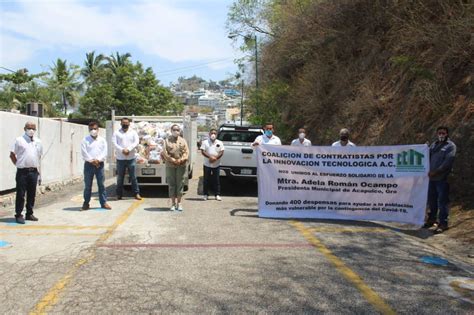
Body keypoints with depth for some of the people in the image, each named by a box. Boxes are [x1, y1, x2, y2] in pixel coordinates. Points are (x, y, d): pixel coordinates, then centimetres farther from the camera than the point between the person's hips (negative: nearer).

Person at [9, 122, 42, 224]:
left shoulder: (38, 142, 11)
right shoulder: (19, 140, -3)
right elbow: (12, 154, 0)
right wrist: (19, 165, -1)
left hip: (34, 171, 5)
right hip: (22, 172, -5)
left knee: (32, 194, 10)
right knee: (20, 194, -1)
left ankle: (29, 214, 20)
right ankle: (18, 215, 7)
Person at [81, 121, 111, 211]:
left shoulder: (102, 140, 7)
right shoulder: (85, 140, 3)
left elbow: (104, 152, -1)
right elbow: (84, 153, -6)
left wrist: (98, 160, -14)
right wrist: (92, 160, -13)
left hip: (99, 164, 1)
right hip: (89, 164, -1)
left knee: (101, 184, 3)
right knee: (88, 185, 3)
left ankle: (103, 202, 7)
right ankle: (86, 203, 11)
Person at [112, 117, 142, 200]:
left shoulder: (133, 132, 8)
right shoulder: (116, 133, 7)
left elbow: (136, 142, -5)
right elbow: (114, 143, -5)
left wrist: (128, 149, -19)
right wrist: (122, 150, -19)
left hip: (131, 158, 0)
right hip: (120, 158, 0)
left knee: (133, 177, 2)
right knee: (120, 177, 6)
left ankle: (137, 193, 7)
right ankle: (119, 194, 14)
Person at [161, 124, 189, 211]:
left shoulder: (183, 141, 10)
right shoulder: (167, 141, 6)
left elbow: (186, 152, 2)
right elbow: (164, 152, -3)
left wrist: (181, 160, -13)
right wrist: (173, 160, -12)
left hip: (181, 166, 1)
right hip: (170, 166, -1)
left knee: (180, 184, 3)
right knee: (171, 184, 1)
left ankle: (179, 203, 12)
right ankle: (173, 203, 9)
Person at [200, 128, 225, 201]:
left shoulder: (220, 143, 8)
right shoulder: (205, 142, 4)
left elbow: (222, 152, 0)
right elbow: (202, 151, -6)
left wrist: (216, 158, -17)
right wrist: (210, 157, -20)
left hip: (216, 164, 1)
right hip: (207, 164, -1)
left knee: (216, 180, 2)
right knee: (206, 180, 3)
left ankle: (217, 195, 7)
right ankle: (205, 194, 11)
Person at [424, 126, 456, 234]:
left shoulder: (450, 146, -3)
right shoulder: (434, 144, 17)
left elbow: (448, 161, -14)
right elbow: (428, 157, 16)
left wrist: (436, 171, -17)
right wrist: (428, 170, 0)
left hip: (443, 178, -6)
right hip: (432, 177, 6)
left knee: (442, 201, -4)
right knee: (431, 199, 14)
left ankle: (443, 223, 3)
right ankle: (431, 219, 27)